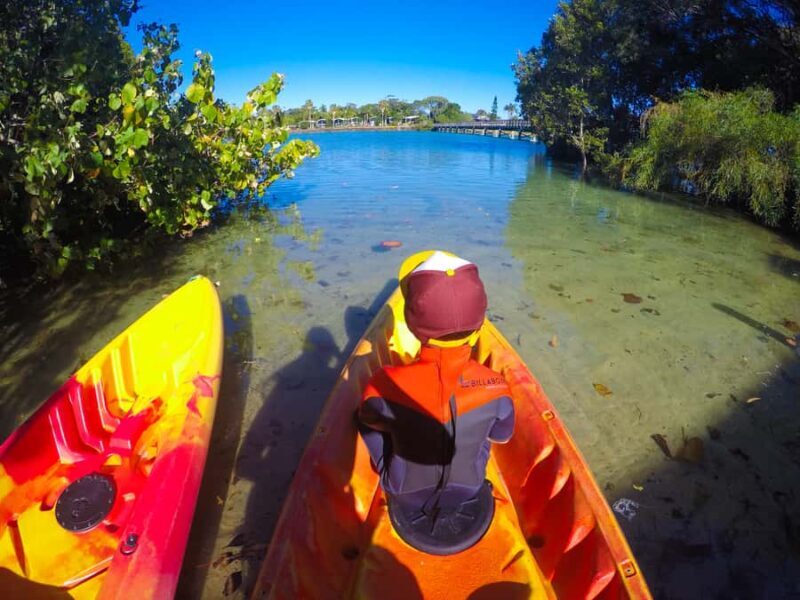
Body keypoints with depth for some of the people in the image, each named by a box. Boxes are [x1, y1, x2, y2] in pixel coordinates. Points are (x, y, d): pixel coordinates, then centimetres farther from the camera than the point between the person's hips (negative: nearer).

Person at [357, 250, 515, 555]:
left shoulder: (385, 386, -35)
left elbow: (368, 419, -11)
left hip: (408, 511, -1)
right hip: (470, 512, 2)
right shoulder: (495, 389, -30)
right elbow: (502, 437, -7)